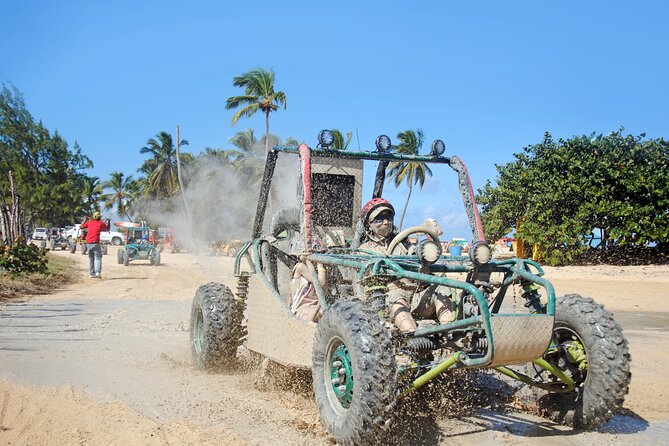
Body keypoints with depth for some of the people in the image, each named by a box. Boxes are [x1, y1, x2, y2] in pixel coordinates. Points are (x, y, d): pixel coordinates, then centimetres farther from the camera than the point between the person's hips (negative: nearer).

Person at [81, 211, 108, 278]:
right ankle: (98, 272, -19)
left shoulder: (89, 222, 11)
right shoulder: (101, 223, 2)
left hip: (88, 243, 4)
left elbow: (81, 227, 25)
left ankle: (92, 273, 13)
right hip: (95, 243, -4)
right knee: (98, 258, -2)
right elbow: (107, 229, 17)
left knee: (91, 259, 15)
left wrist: (85, 220, 36)